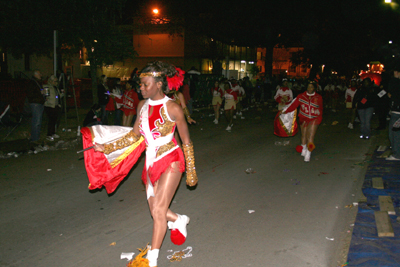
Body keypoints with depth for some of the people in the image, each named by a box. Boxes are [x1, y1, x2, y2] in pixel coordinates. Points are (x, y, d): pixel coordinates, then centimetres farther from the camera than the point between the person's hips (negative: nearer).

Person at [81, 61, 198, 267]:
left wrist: (191, 171, -2)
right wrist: (106, 147, 4)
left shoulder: (172, 108, -15)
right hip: (151, 163, 6)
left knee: (159, 210, -7)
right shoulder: (143, 106, 2)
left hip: (170, 162, -6)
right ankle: (179, 221, 45)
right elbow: (134, 135, 10)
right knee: (155, 211, 12)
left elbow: (186, 141, -6)